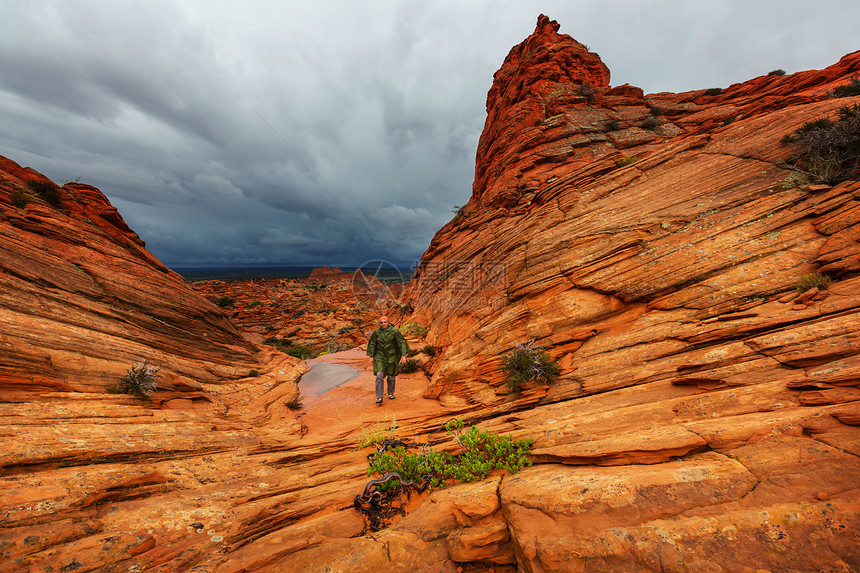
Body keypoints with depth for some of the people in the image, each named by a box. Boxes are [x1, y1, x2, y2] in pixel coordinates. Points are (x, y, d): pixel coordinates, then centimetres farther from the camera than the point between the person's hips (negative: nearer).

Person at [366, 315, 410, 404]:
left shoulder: (394, 331, -11)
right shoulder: (376, 332, -5)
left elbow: (401, 342, -7)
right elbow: (372, 344, 5)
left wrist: (403, 355, -11)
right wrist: (371, 356, 4)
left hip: (391, 356, 0)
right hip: (380, 356, 0)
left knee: (391, 376, 10)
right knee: (379, 375, -12)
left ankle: (391, 393, 33)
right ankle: (379, 397, -3)